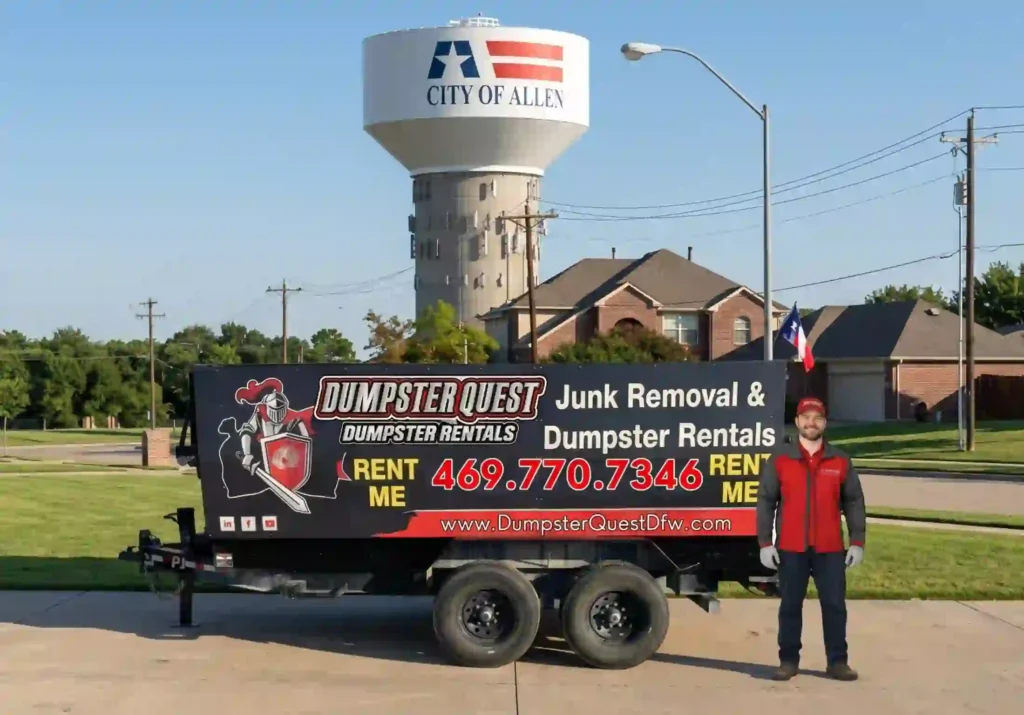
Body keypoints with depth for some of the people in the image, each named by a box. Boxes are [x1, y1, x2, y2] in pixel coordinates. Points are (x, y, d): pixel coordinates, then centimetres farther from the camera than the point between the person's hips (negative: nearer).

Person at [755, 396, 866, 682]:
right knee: (790, 605, 5)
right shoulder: (780, 460, 2)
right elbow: (766, 502, 2)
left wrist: (857, 541, 1)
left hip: (830, 549, 1)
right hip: (790, 548, -1)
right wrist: (765, 542, -5)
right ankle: (788, 660, 13)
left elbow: (854, 502, 8)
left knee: (834, 605, 2)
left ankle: (838, 661, 10)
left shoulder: (840, 461, 6)